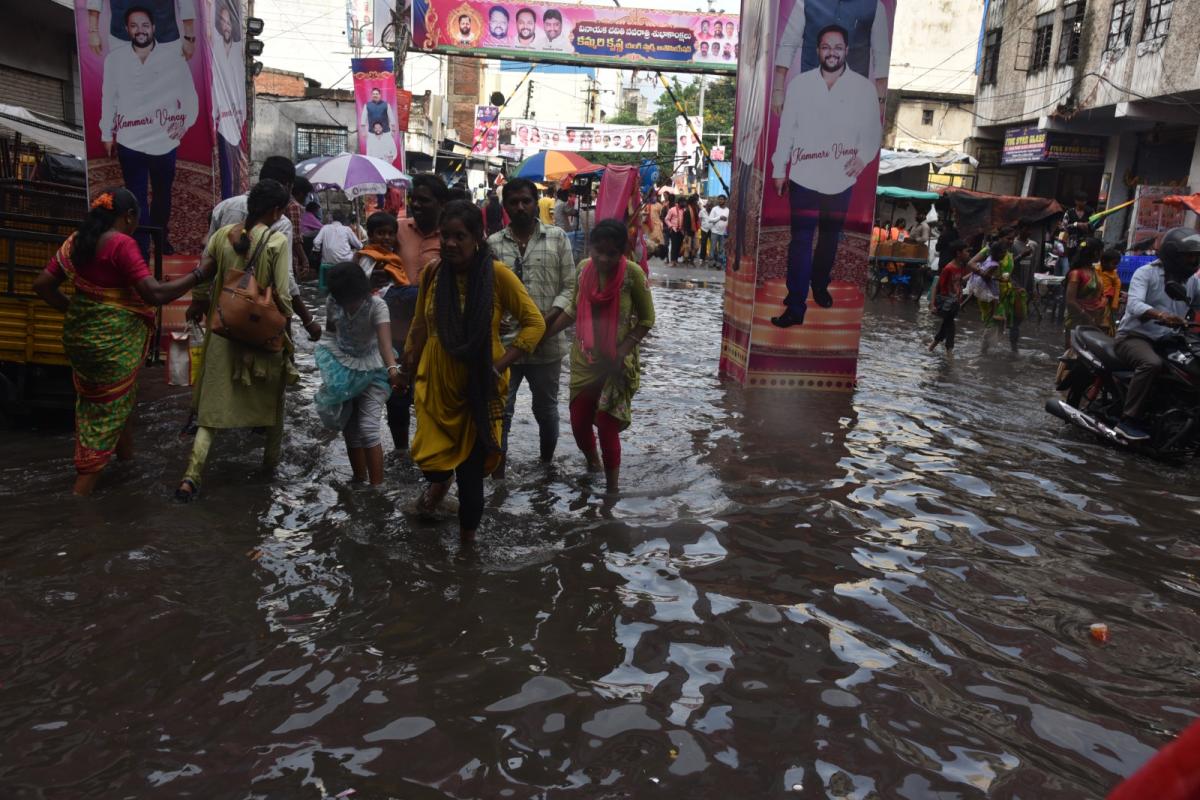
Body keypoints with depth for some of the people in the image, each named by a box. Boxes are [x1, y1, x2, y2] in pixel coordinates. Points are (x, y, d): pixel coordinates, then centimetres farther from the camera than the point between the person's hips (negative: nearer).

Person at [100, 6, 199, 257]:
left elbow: (189, 93, 4)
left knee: (162, 194, 19)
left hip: (164, 142, 1)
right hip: (130, 143, -1)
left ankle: (161, 237, 41)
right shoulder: (114, 59, -3)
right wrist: (107, 134, 9)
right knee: (137, 198, -1)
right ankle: (141, 249, 4)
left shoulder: (172, 56, -5)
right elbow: (108, 98, 5)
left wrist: (186, 121, -9)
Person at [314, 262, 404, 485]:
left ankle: (376, 487, -10)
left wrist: (392, 368, -59)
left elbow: (385, 340, -42)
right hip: (342, 368, 5)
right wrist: (343, 341, -7)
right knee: (349, 428, 10)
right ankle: (359, 480, 26)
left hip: (373, 371, -5)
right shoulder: (333, 303, -12)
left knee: (368, 428, -16)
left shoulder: (377, 306, -26)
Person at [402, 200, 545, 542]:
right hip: (437, 381, 2)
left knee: (471, 467, 9)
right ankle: (440, 481, 44)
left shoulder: (498, 274, -14)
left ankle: (468, 532, 34)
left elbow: (535, 323, -11)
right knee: (430, 456, 5)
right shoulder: (433, 272, -4)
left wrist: (500, 364, -16)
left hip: (480, 385, -2)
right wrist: (409, 370, 13)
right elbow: (420, 327, 9)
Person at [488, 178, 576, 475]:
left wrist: (548, 319, -15)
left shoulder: (557, 238, 2)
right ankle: (498, 475, 11)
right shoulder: (492, 244, 4)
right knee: (499, 412, 0)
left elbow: (570, 286, -1)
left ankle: (547, 463, 39)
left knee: (546, 408, 16)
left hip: (546, 342, 0)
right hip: (503, 342, 0)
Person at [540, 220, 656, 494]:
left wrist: (622, 351, -18)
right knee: (578, 423, 13)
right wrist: (544, 334, 3)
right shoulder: (584, 268, -5)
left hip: (616, 365, -4)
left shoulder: (633, 274, -18)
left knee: (607, 428, -1)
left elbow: (646, 320, -10)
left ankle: (612, 488, 17)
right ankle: (593, 462, 44)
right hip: (584, 361, 4)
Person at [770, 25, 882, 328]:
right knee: (800, 242, -5)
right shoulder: (800, 84, -2)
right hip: (804, 177, -1)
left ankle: (820, 285, 39)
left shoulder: (863, 87, -2)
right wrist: (779, 168, 5)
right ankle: (796, 306, -4)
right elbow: (786, 129, 3)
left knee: (830, 238, 16)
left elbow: (873, 129, 5)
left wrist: (864, 155, -14)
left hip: (841, 180, 2)